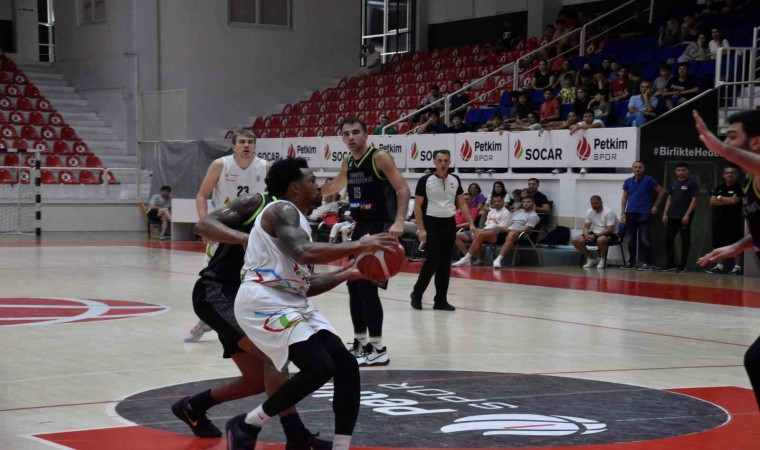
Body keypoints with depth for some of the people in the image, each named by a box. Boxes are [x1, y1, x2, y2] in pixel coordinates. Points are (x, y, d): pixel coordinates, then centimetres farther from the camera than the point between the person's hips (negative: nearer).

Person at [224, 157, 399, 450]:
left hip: (293, 304, 10)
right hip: (264, 303, -10)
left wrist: (346, 275, 19)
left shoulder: (296, 219, 23)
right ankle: (246, 426, -5)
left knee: (346, 365, 1)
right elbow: (305, 253, -27)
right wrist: (359, 246, -22)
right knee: (319, 368, -21)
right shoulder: (282, 211, -8)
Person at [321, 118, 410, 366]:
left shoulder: (380, 157, -13)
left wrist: (398, 222, -29)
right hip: (360, 226, 8)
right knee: (353, 285, 10)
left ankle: (378, 348, -10)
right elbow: (335, 186, 29)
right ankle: (360, 342, 22)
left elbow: (403, 189, -17)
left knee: (366, 285, -14)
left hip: (381, 226, -8)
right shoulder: (348, 163, 9)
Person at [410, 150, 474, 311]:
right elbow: (418, 206, -5)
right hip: (432, 224, -5)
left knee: (445, 263, 5)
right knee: (433, 261, -10)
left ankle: (440, 300, 11)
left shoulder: (455, 180, 7)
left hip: (449, 224, 5)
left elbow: (462, 203, 13)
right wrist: (421, 229, -11)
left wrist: (471, 223, 3)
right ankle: (417, 294, 7)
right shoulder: (425, 181, -6)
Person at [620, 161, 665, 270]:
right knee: (631, 240, 8)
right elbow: (624, 198, 12)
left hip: (643, 214, -4)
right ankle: (631, 263, 16)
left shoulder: (648, 180, -2)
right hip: (630, 213, 4)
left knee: (645, 240, -7)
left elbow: (661, 192, 3)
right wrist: (623, 213, 4)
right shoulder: (628, 182, 9)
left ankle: (649, 264, -1)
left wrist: (655, 206, 0)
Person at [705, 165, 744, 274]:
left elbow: (734, 200, -17)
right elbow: (712, 201, 2)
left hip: (734, 220, -6)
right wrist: (728, 201, -8)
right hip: (719, 220, 6)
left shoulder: (739, 188, -4)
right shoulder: (719, 188, 12)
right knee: (719, 244, 9)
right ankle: (719, 266, 16)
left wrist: (720, 198, -2)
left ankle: (737, 267, -6)